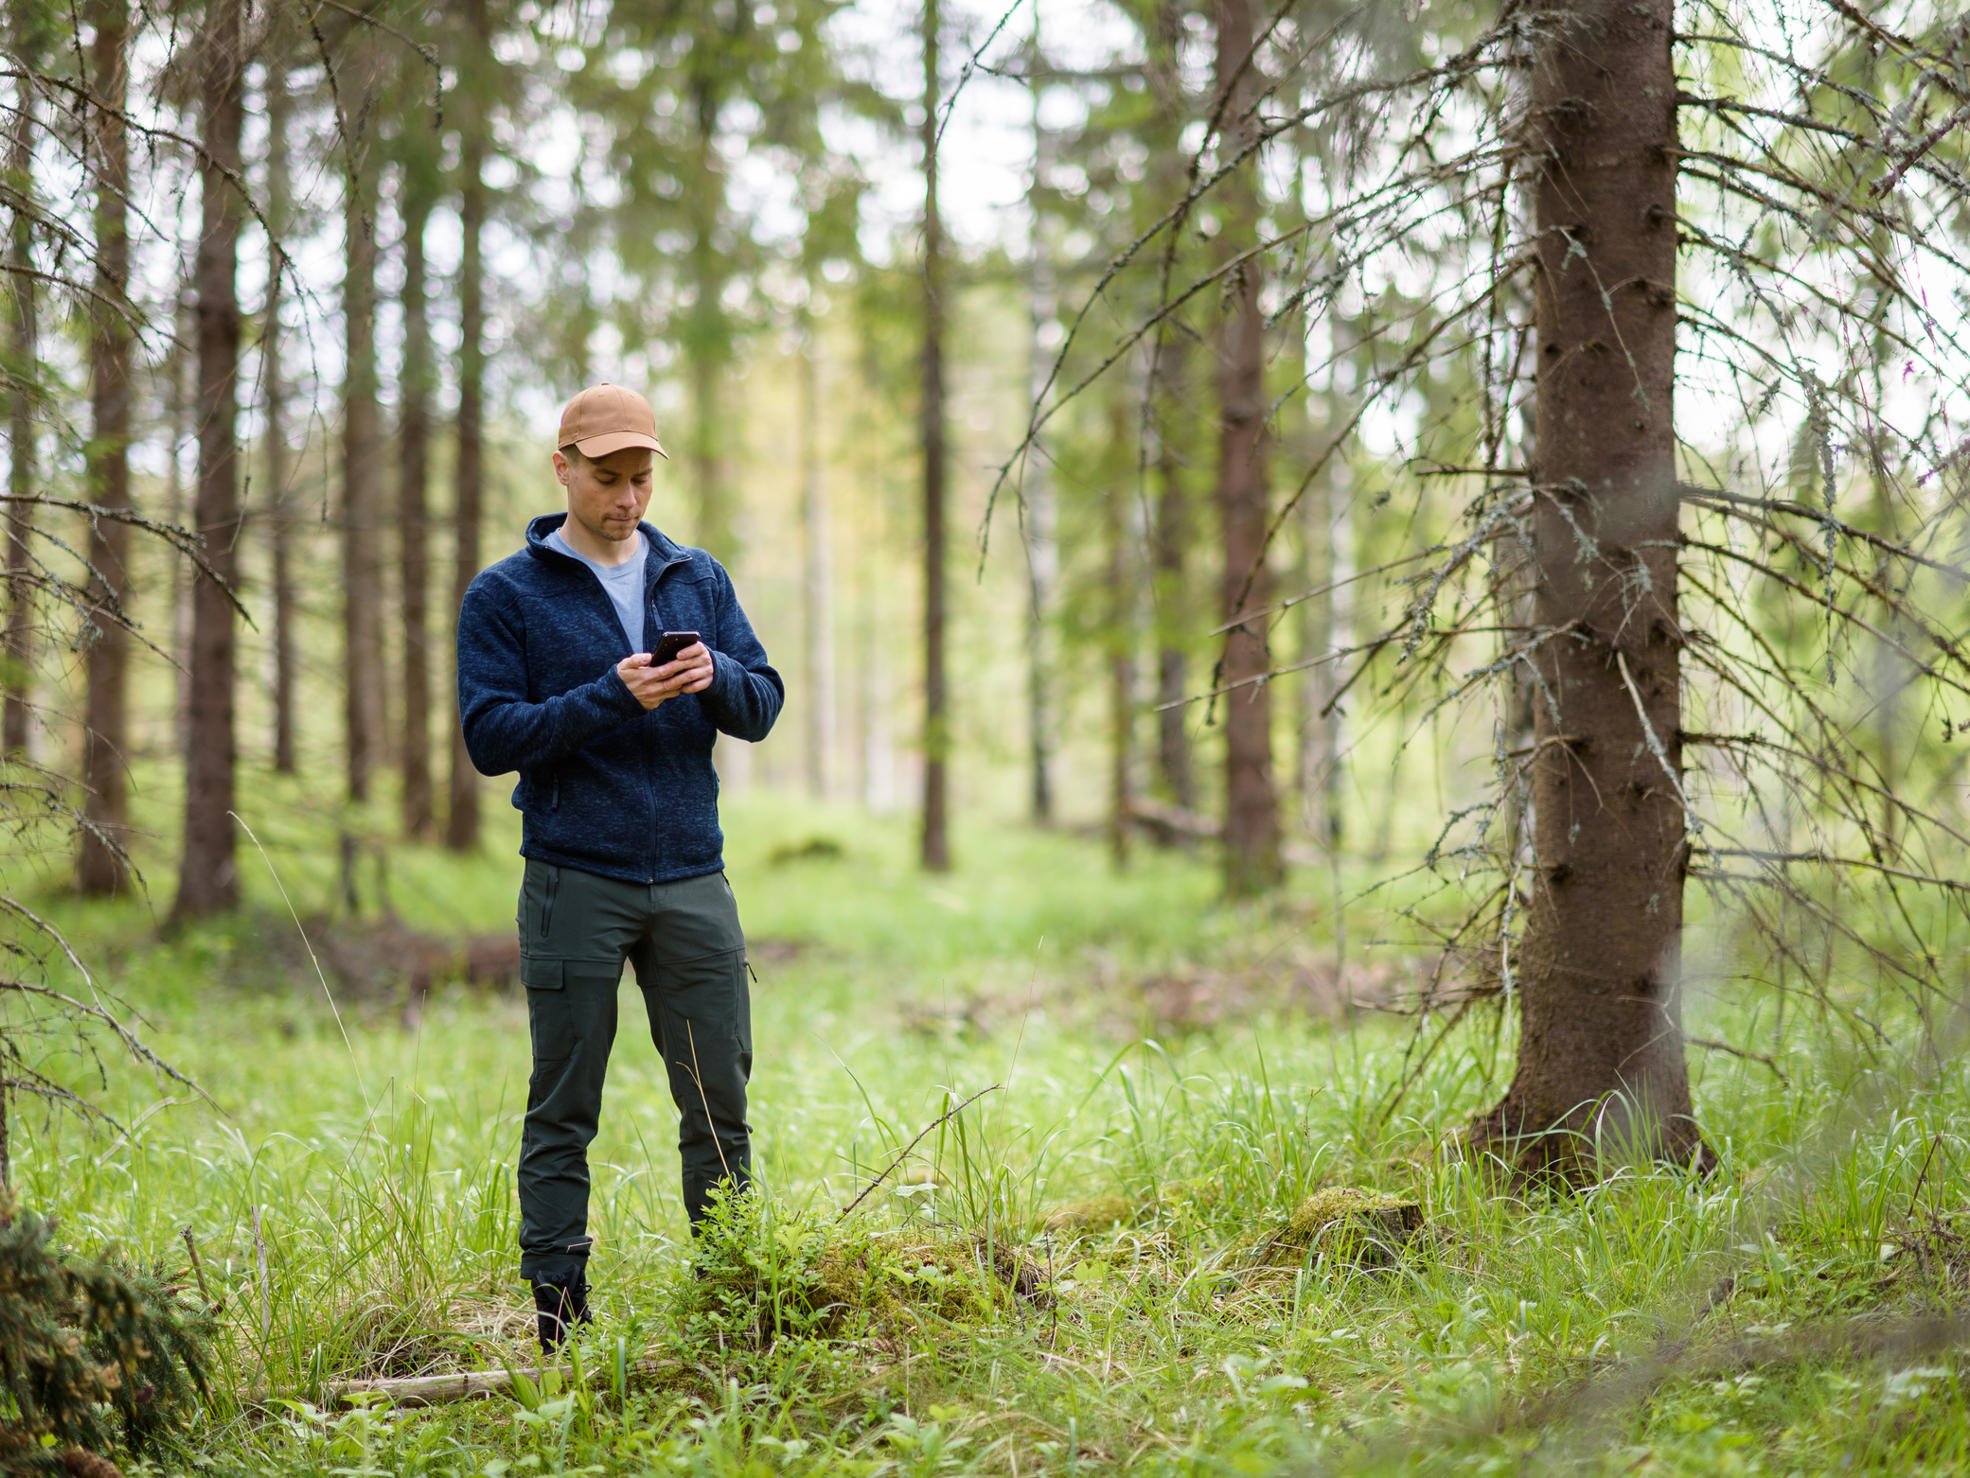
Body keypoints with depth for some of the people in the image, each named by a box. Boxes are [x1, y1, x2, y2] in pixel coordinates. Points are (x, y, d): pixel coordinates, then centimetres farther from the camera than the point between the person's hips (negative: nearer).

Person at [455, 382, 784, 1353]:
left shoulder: (698, 580, 13)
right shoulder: (506, 596, 1)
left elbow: (763, 706, 11)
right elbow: (491, 737, -7)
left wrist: (717, 677, -12)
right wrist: (612, 697, -18)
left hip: (691, 881, 4)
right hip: (574, 885, -3)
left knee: (721, 1101, 5)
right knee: (563, 1114, 1)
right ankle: (558, 1311, 7)